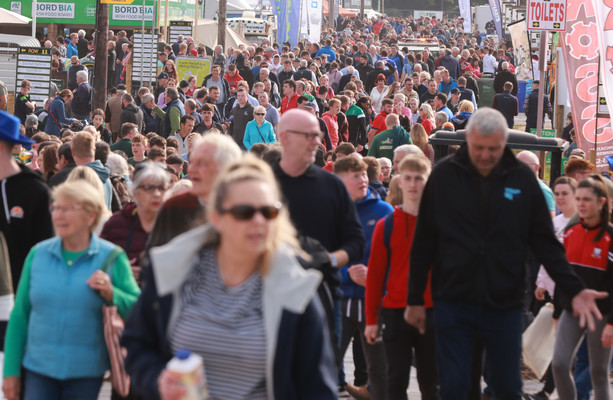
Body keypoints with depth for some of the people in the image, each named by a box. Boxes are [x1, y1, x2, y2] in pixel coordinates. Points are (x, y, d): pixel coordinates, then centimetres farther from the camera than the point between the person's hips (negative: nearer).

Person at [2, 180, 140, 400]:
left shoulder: (111, 257, -2)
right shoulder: (38, 254, 5)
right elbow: (19, 315, 7)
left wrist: (111, 294, -20)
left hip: (86, 373, -1)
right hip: (38, 368, 1)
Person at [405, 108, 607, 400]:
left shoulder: (523, 179, -2)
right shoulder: (444, 175, -4)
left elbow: (545, 243, 3)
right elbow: (424, 242, 2)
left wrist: (574, 289, -7)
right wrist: (415, 299, 4)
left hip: (505, 305, 1)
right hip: (453, 302, -1)